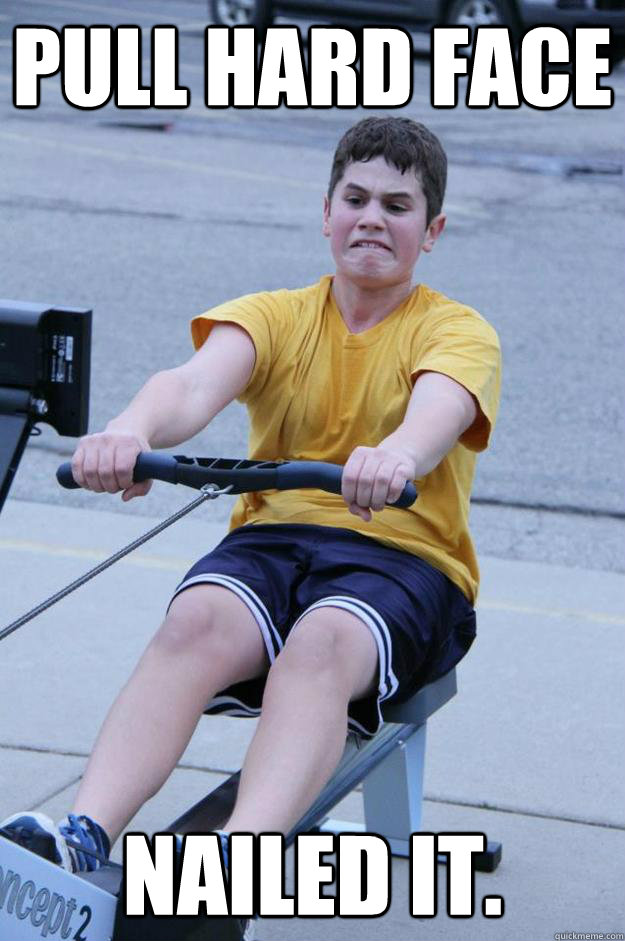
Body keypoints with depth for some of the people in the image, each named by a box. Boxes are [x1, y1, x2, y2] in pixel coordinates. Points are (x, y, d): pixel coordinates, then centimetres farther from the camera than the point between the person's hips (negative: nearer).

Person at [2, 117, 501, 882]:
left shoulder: (457, 331, 6)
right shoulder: (275, 316, 13)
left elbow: (440, 408, -20)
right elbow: (199, 381, -10)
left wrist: (398, 455, -47)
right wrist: (133, 429, -36)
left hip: (404, 554, -2)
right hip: (271, 538, 2)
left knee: (320, 645, -37)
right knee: (195, 623, -32)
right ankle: (82, 836, -48)